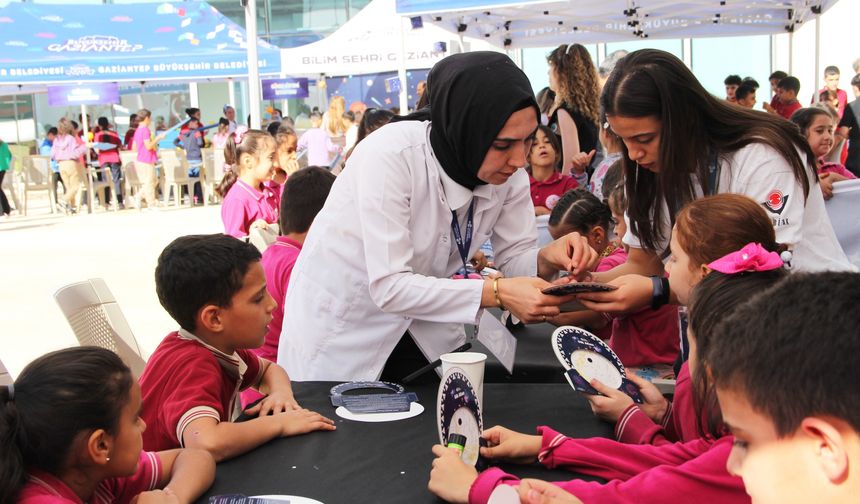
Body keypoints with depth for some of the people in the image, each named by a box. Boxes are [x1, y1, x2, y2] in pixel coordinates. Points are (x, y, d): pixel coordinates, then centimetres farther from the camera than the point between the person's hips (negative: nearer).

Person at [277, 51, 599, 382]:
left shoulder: (508, 169, -14)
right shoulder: (392, 156, -31)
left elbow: (515, 257, -3)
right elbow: (388, 286, -33)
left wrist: (548, 259, -26)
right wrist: (497, 293, -38)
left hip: (420, 325, 5)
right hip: (341, 331, -5)